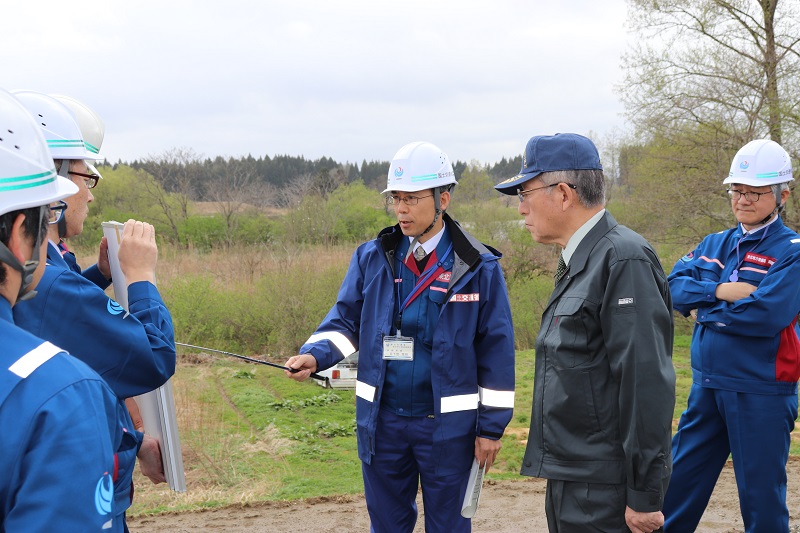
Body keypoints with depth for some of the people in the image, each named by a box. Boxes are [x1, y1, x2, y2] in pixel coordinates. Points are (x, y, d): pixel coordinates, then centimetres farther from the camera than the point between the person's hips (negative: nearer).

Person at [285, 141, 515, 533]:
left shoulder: (479, 268, -8)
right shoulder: (372, 258, 1)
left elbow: (496, 349, -5)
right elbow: (346, 319, 4)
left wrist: (491, 426, -4)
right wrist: (315, 355, -17)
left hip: (447, 424, -3)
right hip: (382, 421, 3)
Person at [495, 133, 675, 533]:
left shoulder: (624, 259, -17)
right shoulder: (577, 263, 14)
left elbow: (647, 384, -22)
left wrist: (645, 496, -21)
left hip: (603, 493, -9)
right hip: (568, 483, 9)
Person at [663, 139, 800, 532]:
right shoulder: (715, 245, 11)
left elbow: (764, 316, -21)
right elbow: (673, 287, 0)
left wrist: (703, 309, -10)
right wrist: (720, 290, -17)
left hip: (760, 393, -6)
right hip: (706, 384, 6)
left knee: (761, 496, 6)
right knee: (678, 484, 13)